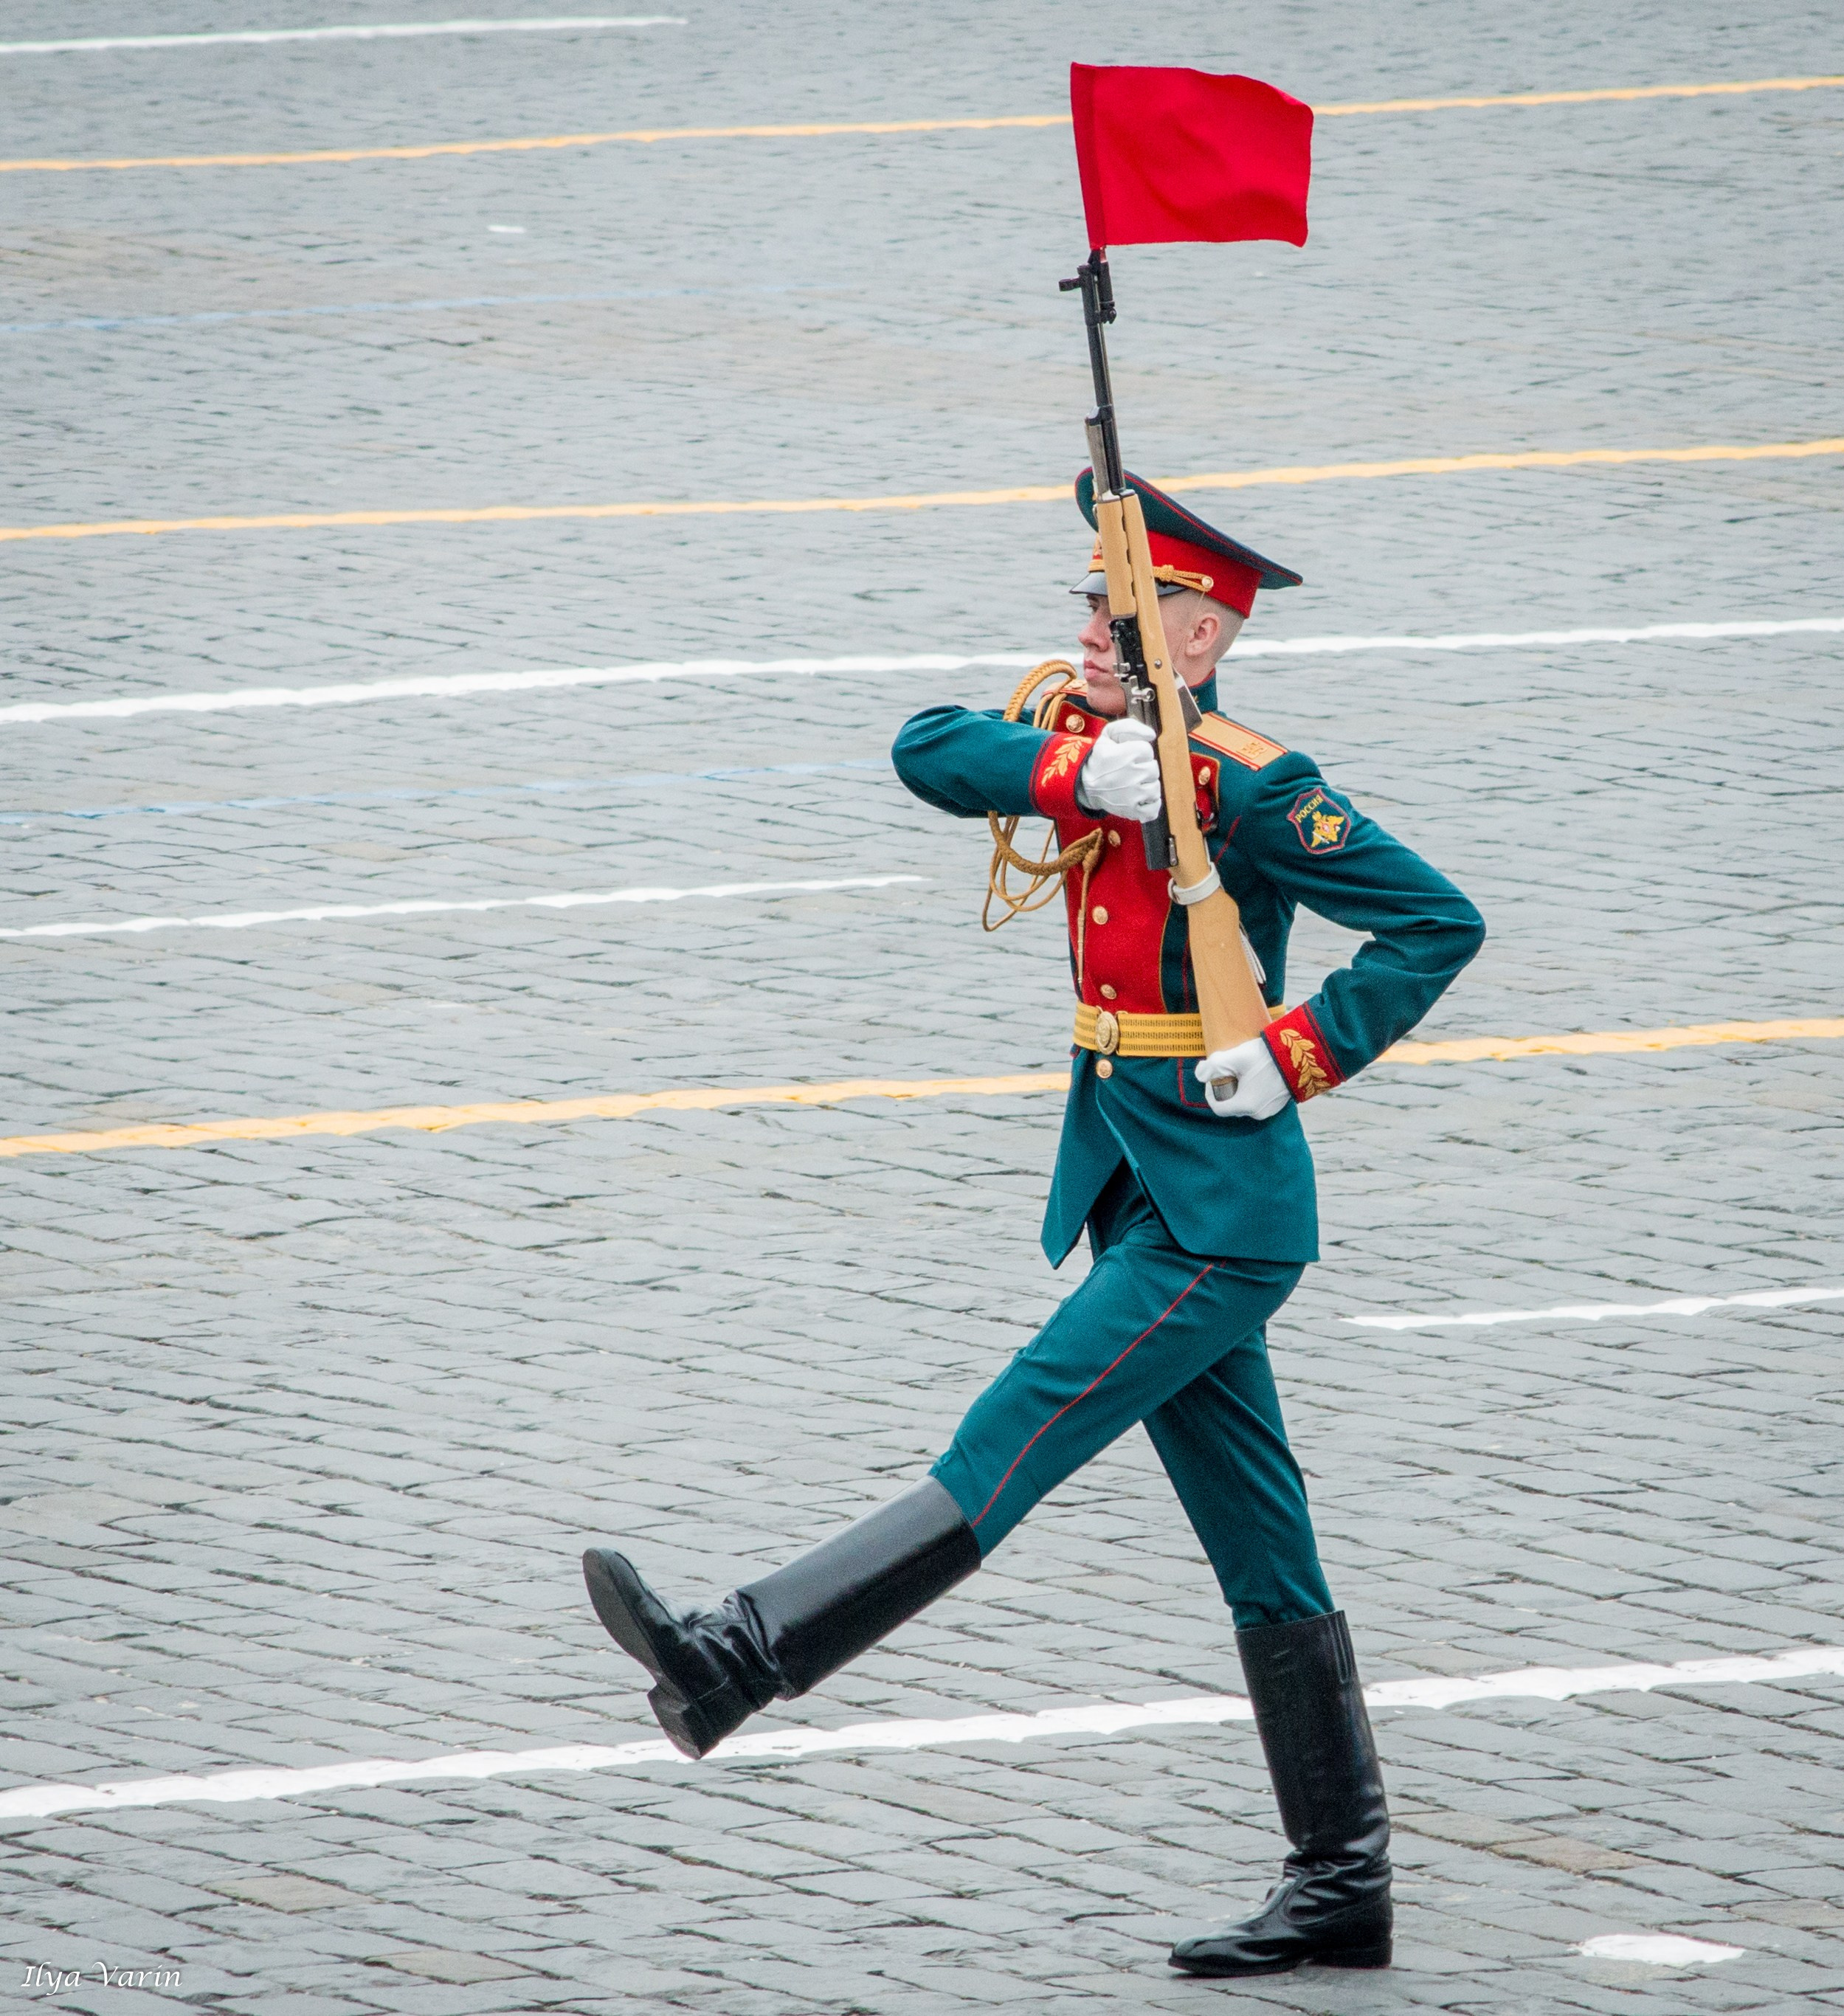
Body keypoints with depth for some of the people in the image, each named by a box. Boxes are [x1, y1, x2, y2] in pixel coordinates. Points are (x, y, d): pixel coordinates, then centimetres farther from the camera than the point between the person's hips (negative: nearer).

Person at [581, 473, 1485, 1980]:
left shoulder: (1253, 787, -12)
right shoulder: (1083, 741, 10)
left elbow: (1439, 923, -13)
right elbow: (930, 750, -5)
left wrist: (1298, 1057, -20)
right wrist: (1068, 769, -20)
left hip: (1219, 1215, -9)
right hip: (1140, 1199, 9)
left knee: (1006, 1450, -16)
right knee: (1265, 1560, 11)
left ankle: (739, 1659, -27)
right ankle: (1343, 1889, 14)